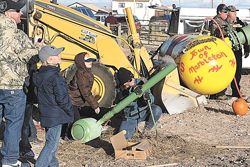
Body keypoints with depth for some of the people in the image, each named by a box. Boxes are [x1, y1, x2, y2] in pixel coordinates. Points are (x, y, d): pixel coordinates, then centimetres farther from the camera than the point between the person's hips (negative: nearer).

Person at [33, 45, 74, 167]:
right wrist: (70, 112, -8)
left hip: (45, 114, 9)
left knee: (50, 141, 22)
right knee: (52, 144, -5)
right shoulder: (55, 77, -22)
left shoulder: (38, 76, 5)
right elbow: (62, 98, -21)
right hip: (56, 115, -9)